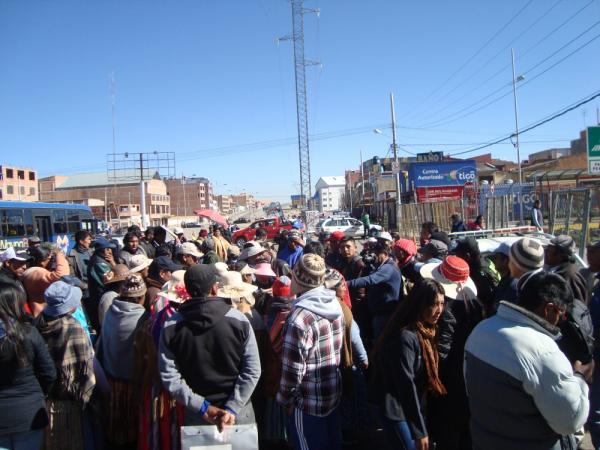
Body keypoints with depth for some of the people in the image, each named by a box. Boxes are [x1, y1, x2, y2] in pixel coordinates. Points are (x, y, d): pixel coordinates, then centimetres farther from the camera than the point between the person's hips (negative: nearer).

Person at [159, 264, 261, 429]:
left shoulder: (171, 327, -10)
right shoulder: (238, 320, -13)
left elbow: (169, 377, -12)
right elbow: (252, 371, -15)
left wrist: (203, 407, -10)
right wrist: (232, 408, -14)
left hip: (196, 416, 1)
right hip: (239, 412, -1)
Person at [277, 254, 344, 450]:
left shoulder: (300, 317, -27)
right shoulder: (335, 305, -4)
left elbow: (293, 368, -22)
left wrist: (285, 399, -9)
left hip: (308, 402, -7)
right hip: (333, 394, 7)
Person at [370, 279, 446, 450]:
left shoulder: (425, 330, 3)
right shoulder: (405, 337, -25)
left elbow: (425, 375, 7)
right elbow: (406, 386, -23)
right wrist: (420, 431, -17)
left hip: (414, 406, 8)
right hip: (398, 411, -8)